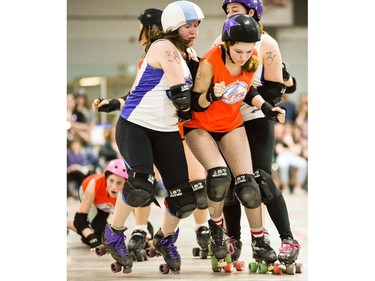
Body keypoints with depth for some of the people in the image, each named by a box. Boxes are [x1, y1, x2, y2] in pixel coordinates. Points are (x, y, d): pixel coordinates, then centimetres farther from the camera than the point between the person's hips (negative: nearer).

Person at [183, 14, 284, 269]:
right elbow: (196, 104, -20)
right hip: (200, 126, -4)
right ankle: (216, 228, 0)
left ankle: (259, 241, 10)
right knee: (219, 175, -26)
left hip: (232, 124, 4)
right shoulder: (210, 63, -29)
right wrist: (211, 96, -40)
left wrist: (267, 107, -9)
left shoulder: (253, 59, -13)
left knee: (247, 183, -5)